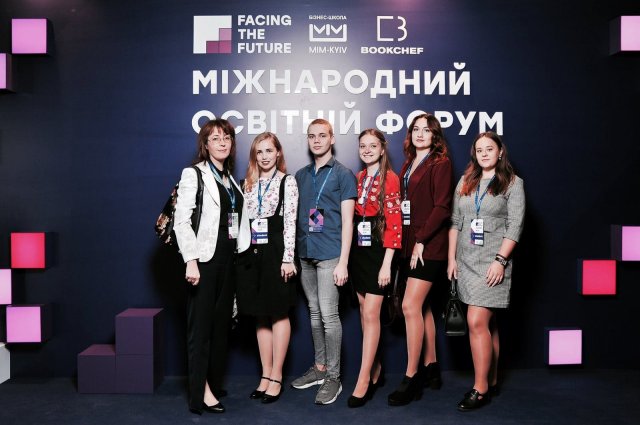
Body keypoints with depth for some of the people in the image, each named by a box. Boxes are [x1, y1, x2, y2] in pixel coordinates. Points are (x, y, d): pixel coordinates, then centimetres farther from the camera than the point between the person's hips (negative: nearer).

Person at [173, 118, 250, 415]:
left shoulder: (230, 179, 16)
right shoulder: (193, 174, -4)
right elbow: (181, 221, -12)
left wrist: (240, 252, 8)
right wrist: (190, 261, -19)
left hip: (228, 257, 7)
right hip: (205, 258, -7)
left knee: (221, 323, 10)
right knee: (201, 324, -3)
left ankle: (214, 384, 22)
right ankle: (200, 394, 2)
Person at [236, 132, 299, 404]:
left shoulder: (287, 182, -1)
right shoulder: (248, 183, 14)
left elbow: (290, 222, -7)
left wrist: (287, 258, -13)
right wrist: (242, 252, 6)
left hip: (275, 252, -5)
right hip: (252, 253, 5)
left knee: (278, 313, 2)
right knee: (260, 316, 9)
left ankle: (276, 377, 11)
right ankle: (265, 375, 19)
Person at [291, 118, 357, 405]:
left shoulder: (343, 174, -2)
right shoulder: (301, 175, 14)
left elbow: (347, 220, -7)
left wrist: (343, 261, -13)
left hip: (330, 255, -5)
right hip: (305, 254, 6)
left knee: (328, 315, -4)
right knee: (314, 313, 13)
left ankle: (333, 377, 6)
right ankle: (319, 367, 25)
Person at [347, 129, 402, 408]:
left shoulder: (390, 179, -8)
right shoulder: (357, 179, 11)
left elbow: (394, 222, -13)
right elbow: (351, 217, 12)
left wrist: (386, 263, -16)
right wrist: (348, 254, 7)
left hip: (378, 252, -6)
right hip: (358, 251, 6)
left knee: (370, 314, -6)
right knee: (365, 312, 11)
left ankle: (364, 380, 1)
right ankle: (375, 370, 25)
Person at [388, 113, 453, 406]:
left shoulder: (440, 164, -5)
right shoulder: (408, 165, 17)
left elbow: (441, 207, -13)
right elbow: (405, 205, 14)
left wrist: (421, 240, -16)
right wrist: (406, 241, 5)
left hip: (429, 247, -8)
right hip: (410, 245, 8)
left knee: (410, 306, -12)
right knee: (422, 306, 12)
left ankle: (411, 378, -3)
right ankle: (431, 368, 24)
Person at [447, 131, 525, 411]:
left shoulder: (513, 183, 0)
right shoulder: (465, 182, 13)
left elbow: (515, 226, -7)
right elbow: (455, 222, 12)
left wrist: (500, 260, -15)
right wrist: (452, 258, 7)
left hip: (493, 263, -5)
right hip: (466, 261, 5)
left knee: (477, 322, -12)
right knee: (487, 323, 12)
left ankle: (480, 389, -4)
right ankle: (491, 382, 22)